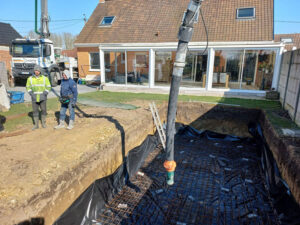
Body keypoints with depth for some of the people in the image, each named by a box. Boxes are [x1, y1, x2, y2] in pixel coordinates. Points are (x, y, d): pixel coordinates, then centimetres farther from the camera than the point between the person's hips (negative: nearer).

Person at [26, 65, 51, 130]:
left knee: (44, 110, 3)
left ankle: (43, 123, 20)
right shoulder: (30, 78, 2)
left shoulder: (45, 78, -2)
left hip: (42, 98, -1)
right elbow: (28, 87, 10)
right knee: (35, 111, 4)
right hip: (34, 98, 1)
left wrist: (44, 94, -12)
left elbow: (48, 87, 0)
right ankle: (36, 125, 15)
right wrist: (31, 94, -5)